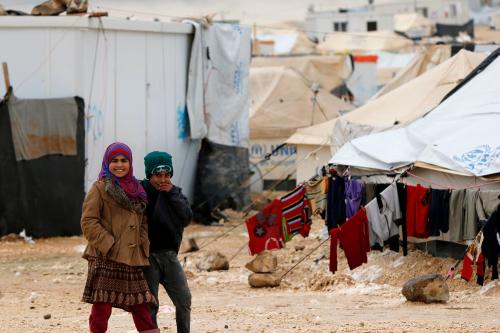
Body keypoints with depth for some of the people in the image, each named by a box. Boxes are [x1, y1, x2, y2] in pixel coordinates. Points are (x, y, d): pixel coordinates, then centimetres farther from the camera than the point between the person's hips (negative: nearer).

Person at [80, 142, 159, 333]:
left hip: (132, 259, 6)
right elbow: (88, 222, -8)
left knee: (141, 307, 5)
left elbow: (142, 223, 23)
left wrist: (144, 246, 7)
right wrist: (108, 244, -15)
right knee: (102, 308, -7)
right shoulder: (100, 188, -2)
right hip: (106, 259, -6)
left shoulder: (136, 189, 17)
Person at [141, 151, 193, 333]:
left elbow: (187, 218, -5)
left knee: (184, 301, 3)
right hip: (147, 256, -4)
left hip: (169, 255, 4)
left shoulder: (175, 193, 8)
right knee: (149, 305, -1)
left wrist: (172, 194, -11)